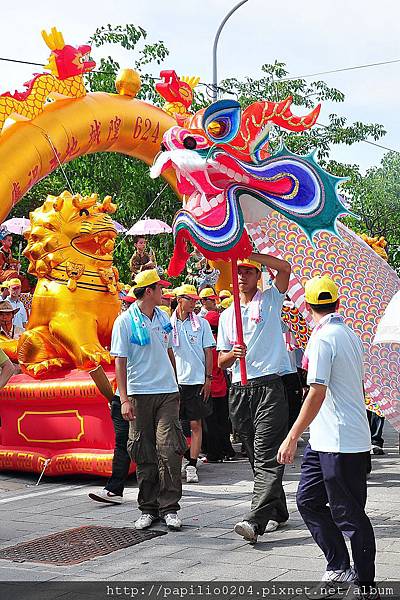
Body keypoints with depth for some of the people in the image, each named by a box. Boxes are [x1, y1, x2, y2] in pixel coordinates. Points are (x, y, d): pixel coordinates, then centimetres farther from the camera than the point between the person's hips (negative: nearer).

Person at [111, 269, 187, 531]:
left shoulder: (163, 318, 11)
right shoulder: (125, 322, -4)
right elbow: (120, 362, -6)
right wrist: (124, 399, -12)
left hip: (167, 393, 3)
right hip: (139, 395, -3)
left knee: (169, 450, -8)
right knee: (144, 454, 4)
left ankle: (169, 508, -2)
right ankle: (148, 508, 15)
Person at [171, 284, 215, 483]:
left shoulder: (201, 323, 5)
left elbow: (208, 352, 6)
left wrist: (208, 378, -1)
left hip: (197, 380, -1)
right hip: (174, 381, 1)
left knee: (196, 424, 0)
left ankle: (192, 466, 4)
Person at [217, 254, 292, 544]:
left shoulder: (270, 300, 7)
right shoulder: (226, 315, 19)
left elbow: (285, 267, -11)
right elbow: (221, 362, 17)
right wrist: (233, 354, -7)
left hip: (269, 387, -5)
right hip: (239, 390, 6)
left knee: (266, 457, -13)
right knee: (257, 457, 9)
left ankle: (256, 520, -23)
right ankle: (278, 513, 21)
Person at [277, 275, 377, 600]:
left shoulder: (323, 338, -15)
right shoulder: (352, 336, 12)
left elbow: (317, 393, -22)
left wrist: (292, 437, -20)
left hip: (340, 444, -9)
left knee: (349, 514, 1)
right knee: (308, 500, 14)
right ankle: (339, 567, 21)